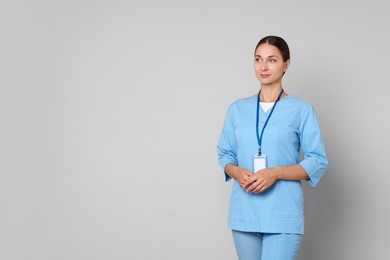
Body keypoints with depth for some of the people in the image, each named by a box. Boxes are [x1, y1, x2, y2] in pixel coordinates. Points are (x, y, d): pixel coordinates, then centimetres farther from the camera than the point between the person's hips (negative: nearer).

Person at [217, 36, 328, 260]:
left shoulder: (302, 110, -2)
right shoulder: (237, 109, 9)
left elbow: (318, 162, -3)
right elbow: (225, 154, 13)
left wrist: (275, 173, -17)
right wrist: (237, 172, -9)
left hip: (283, 216, -3)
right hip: (244, 213, 4)